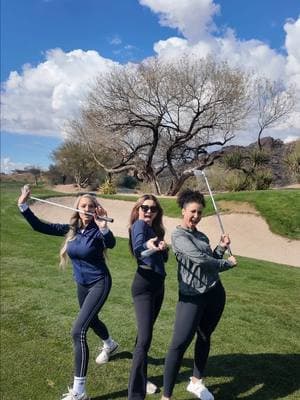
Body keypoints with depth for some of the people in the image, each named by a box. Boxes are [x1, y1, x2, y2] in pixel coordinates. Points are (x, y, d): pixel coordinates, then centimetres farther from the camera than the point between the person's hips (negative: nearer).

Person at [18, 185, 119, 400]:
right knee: (92, 320, 28)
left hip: (99, 284, -7)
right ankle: (110, 345, 62)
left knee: (78, 331, -16)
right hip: (82, 285, 7)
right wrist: (23, 205, -15)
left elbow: (111, 244, -43)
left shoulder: (97, 230, -21)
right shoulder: (71, 229, -6)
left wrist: (104, 227, -61)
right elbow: (40, 226, -7)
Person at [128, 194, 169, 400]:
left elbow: (165, 258, 12)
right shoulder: (139, 225, -10)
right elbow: (138, 249, -31)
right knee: (145, 338, -15)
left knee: (146, 333, 19)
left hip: (158, 284, 9)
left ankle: (141, 378, 36)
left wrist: (163, 248, -11)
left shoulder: (155, 229, 13)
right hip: (144, 284, -9)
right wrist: (148, 245, -54)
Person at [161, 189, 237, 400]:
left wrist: (222, 248, 2)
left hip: (215, 293, 8)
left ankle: (196, 382, 35)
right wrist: (228, 263, -6)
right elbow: (201, 260, -19)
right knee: (180, 343, -7)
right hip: (192, 296, -7)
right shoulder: (179, 236, -10)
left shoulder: (201, 236, 14)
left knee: (205, 337, 17)